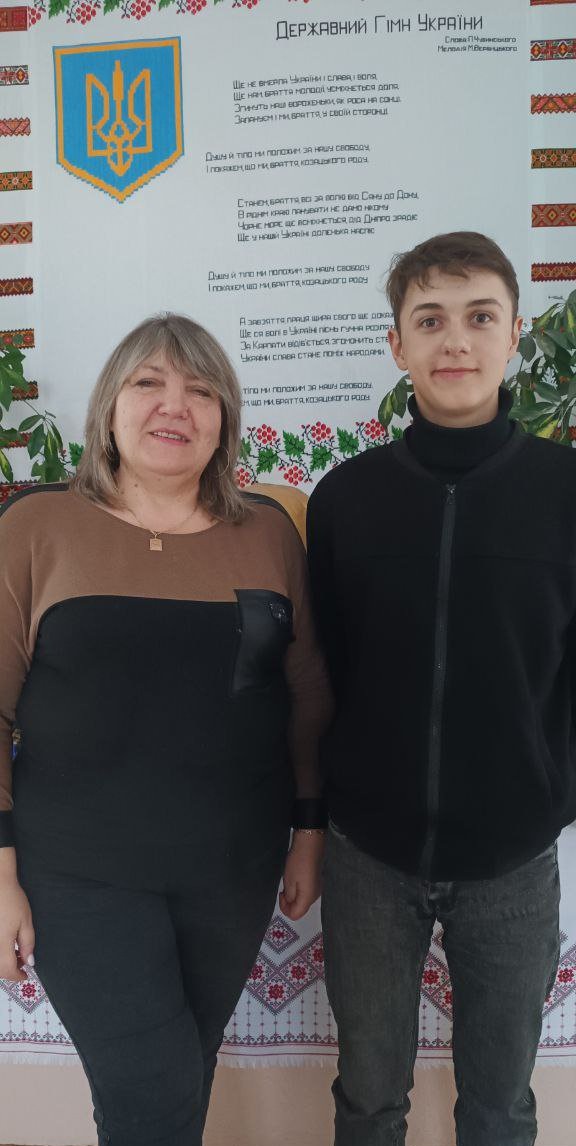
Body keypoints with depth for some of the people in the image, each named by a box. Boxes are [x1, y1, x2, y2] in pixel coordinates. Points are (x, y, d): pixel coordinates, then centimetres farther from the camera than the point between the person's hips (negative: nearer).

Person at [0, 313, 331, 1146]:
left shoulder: (268, 531, -1)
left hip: (234, 866, 3)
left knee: (187, 1068, 21)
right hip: (82, 874, -2)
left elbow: (308, 695, 4)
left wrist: (310, 832, 6)